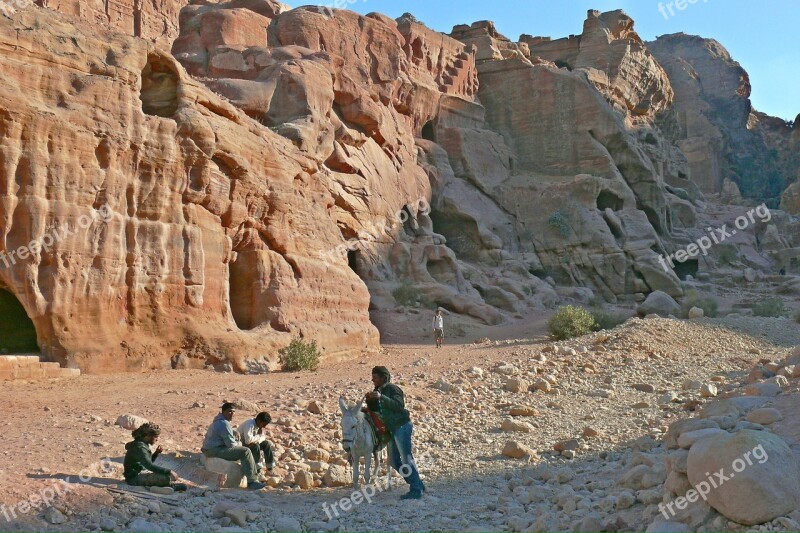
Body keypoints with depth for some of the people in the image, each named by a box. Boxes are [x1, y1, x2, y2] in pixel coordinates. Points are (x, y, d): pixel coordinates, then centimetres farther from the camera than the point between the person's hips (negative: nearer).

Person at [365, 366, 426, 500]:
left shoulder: (392, 389, -12)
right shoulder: (378, 391, 15)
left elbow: (399, 405, -26)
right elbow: (373, 409, 18)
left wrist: (381, 397, -29)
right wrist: (370, 400, -1)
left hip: (402, 426, -10)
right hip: (392, 429, 10)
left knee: (406, 459, -8)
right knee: (394, 461, 12)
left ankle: (416, 491, -3)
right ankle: (417, 484, 19)